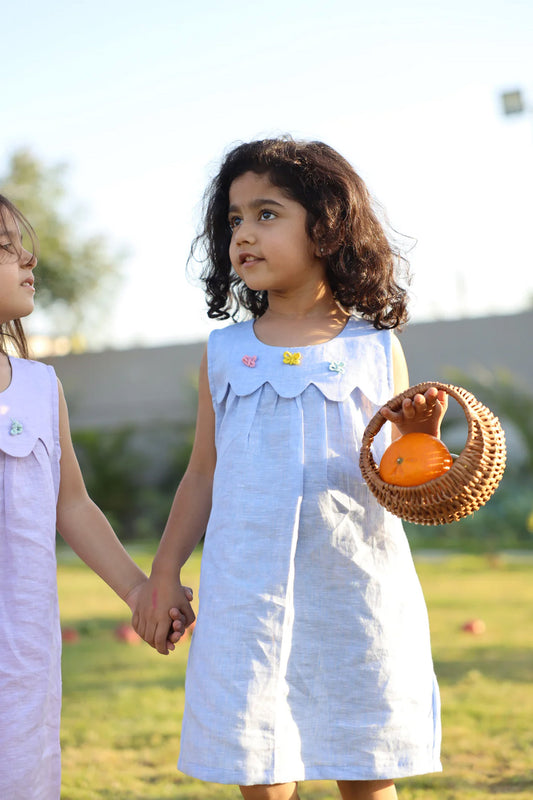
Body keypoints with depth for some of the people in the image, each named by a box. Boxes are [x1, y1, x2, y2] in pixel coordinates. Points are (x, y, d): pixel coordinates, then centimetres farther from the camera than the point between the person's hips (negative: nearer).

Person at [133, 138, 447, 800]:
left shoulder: (376, 350, 3)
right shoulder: (224, 353, 7)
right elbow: (203, 476, 13)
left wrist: (421, 434, -13)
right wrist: (163, 573, 9)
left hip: (357, 595, -1)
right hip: (249, 599, 1)